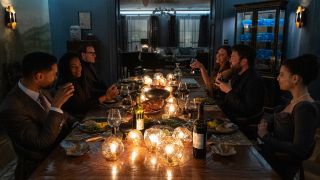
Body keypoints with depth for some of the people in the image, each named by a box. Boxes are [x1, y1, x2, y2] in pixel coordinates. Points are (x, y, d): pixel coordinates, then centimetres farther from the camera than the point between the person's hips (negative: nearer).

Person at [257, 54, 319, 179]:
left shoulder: (305, 108, -23)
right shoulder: (294, 101, 4)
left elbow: (299, 150, -25)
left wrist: (266, 137, -16)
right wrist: (266, 125, -7)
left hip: (281, 165, -7)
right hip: (273, 153, 7)